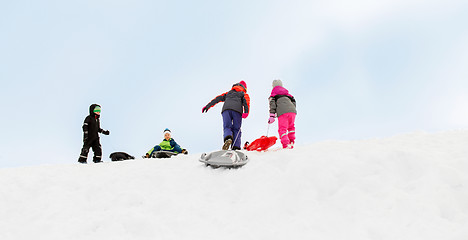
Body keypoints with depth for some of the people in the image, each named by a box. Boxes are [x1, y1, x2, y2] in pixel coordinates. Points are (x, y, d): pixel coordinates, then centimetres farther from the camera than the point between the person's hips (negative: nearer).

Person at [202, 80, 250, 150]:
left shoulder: (228, 93, 38)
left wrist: (208, 106, 20)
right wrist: (246, 112, -9)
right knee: (236, 129, 5)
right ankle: (236, 147, -15)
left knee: (227, 127, -4)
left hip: (226, 108, 1)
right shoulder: (244, 94, 30)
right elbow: (246, 101, 7)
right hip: (237, 110, -1)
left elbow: (218, 98, 26)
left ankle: (228, 138, -39)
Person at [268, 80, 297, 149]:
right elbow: (293, 101, 25)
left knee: (282, 129, -4)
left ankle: (286, 145, -22)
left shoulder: (273, 94, 21)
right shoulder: (287, 93, 35)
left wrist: (271, 115, -1)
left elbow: (272, 104, 5)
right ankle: (291, 142, 14)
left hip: (282, 112, -4)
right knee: (291, 127, 24)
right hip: (292, 111, 4)